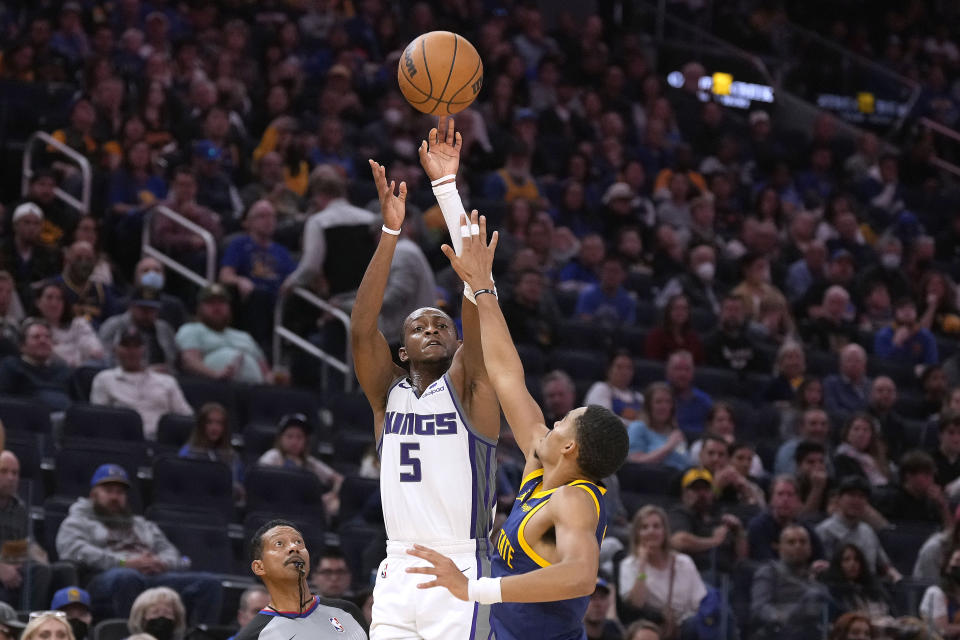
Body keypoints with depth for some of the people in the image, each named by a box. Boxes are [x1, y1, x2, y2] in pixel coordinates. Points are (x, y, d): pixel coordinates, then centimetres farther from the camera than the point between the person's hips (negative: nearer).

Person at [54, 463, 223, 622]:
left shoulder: (143, 525, 39)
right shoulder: (78, 523, 24)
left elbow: (171, 553, 26)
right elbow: (74, 551, 1)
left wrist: (161, 563, -2)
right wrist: (124, 563, -10)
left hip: (155, 577, 5)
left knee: (208, 583, -22)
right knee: (126, 577, -44)